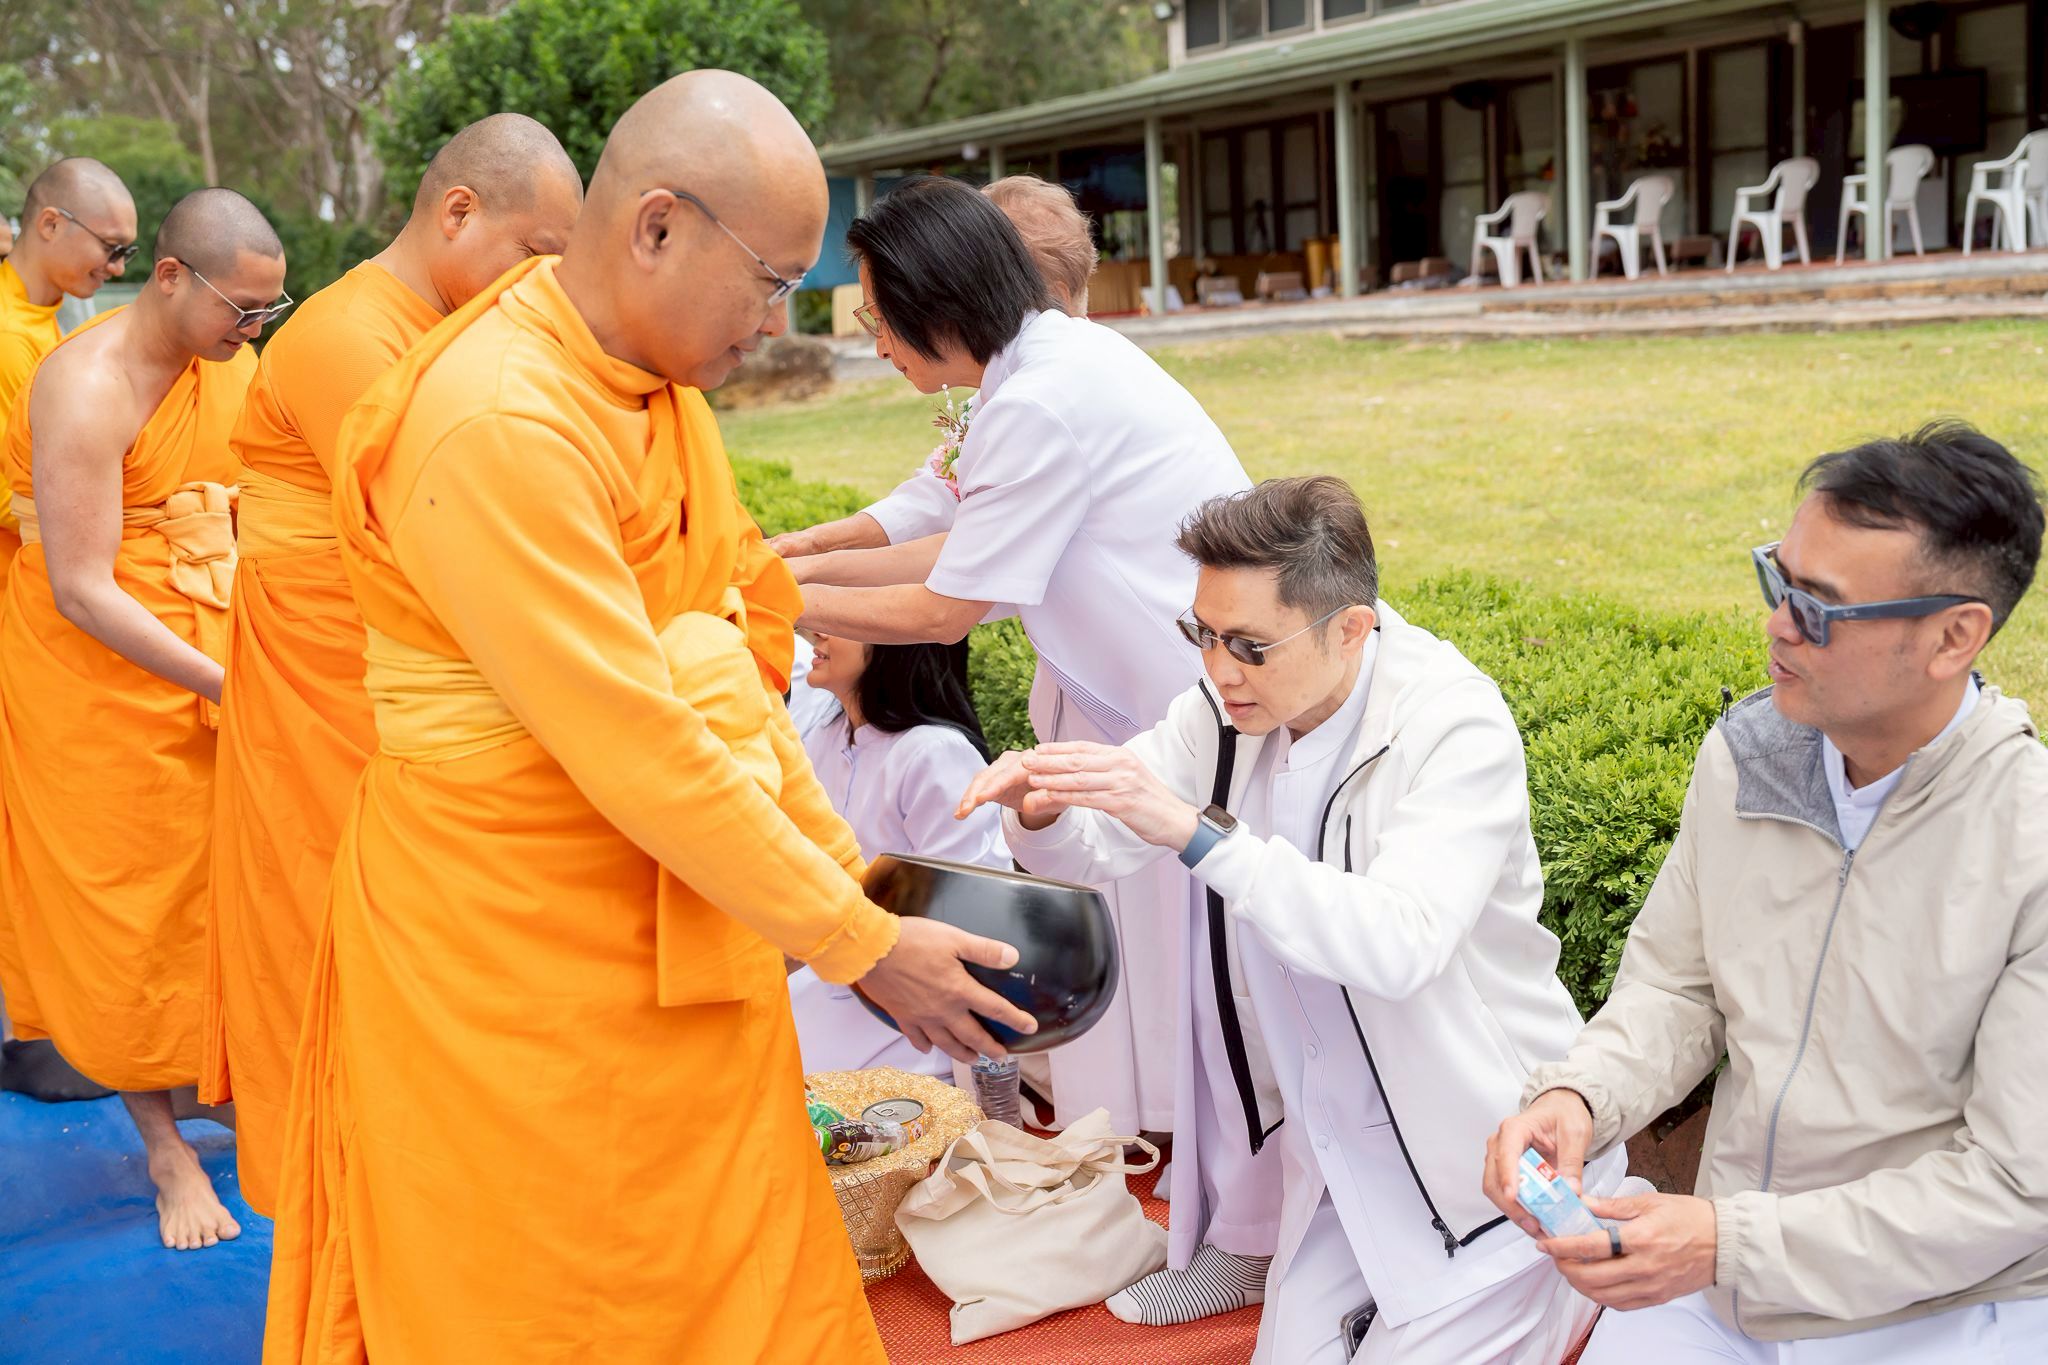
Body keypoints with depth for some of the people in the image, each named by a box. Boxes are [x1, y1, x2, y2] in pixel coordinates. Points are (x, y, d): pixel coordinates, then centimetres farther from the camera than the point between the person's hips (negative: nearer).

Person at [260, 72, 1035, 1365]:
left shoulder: (659, 386, 6)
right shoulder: (498, 422, -25)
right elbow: (632, 748, -25)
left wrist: (847, 868, 5)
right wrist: (859, 944, -17)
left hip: (683, 915, 8)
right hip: (522, 952, -8)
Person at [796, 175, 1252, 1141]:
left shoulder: (1041, 403, -23)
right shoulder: (1061, 351, 7)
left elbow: (944, 612, -15)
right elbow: (977, 553, 12)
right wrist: (812, 567, 12)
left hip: (1200, 691, -10)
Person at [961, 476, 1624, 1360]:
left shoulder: (1454, 725, -25)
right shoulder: (1230, 707, -7)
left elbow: (1400, 942, -38)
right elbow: (1097, 847, -3)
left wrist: (1196, 831, -45)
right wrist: (1040, 812, -27)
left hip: (1486, 1143, -5)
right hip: (1341, 1135, 6)